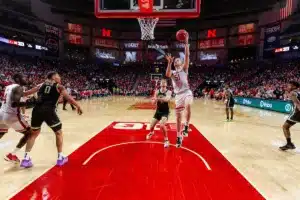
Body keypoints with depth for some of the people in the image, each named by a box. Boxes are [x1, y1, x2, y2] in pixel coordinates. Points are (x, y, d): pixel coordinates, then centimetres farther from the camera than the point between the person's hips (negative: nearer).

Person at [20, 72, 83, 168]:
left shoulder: (43, 84, 24)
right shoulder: (59, 86, 13)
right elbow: (68, 98, 5)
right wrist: (78, 106, 9)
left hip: (37, 109, 5)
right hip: (48, 110, -4)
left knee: (34, 133, 23)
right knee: (58, 133, 14)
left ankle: (26, 158, 17)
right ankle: (60, 157, 15)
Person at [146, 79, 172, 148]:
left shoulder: (168, 92, -14)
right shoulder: (157, 92, -2)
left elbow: (168, 99, -36)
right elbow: (153, 102, -6)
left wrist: (159, 98, -54)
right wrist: (155, 99, -31)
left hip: (165, 112, -4)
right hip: (158, 111, 4)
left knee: (162, 125, -27)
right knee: (151, 126, 11)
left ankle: (166, 140, -6)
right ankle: (151, 132, 49)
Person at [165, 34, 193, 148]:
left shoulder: (184, 69, 9)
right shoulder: (172, 72, 15)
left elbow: (187, 56, -4)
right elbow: (167, 74, -11)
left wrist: (186, 43, -9)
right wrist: (169, 63, -15)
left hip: (187, 92, -3)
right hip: (178, 95, 3)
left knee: (188, 107, -35)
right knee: (178, 116, 5)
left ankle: (186, 126, -13)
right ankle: (179, 137, 18)